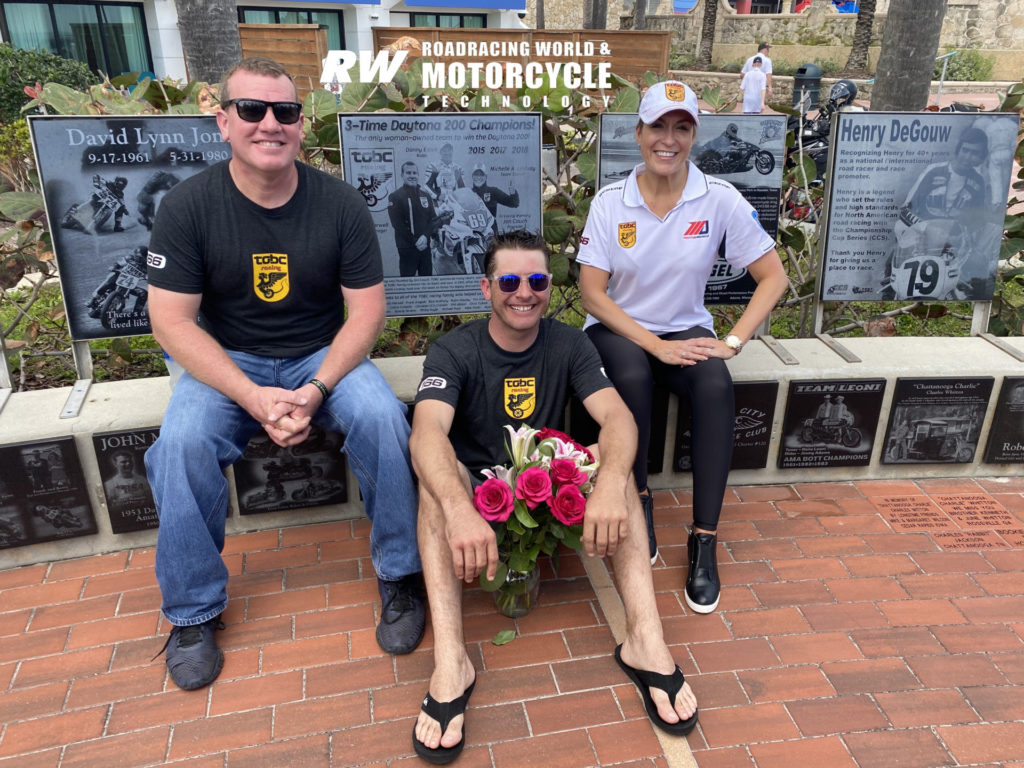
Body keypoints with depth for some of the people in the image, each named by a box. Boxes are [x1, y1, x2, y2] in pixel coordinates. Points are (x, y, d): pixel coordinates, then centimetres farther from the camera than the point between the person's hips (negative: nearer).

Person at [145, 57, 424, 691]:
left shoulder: (340, 203, -8)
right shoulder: (188, 205, -9)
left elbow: (367, 309, -7)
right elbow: (172, 320, -11)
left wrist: (316, 390, -22)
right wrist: (253, 398, -23)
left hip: (324, 355, 0)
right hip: (227, 363, 0)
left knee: (383, 417, -28)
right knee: (182, 443, -27)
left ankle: (400, 574, -6)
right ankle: (192, 612, -4)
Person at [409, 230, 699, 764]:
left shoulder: (569, 345, -6)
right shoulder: (455, 351, -13)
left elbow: (617, 417, -22)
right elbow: (427, 432, -33)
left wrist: (610, 484, -45)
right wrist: (459, 509, -53)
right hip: (477, 494, -1)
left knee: (613, 458, -24)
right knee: (438, 478, -32)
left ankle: (646, 640, -32)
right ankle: (450, 662, -41)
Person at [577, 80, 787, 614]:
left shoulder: (720, 200, -5)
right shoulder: (610, 202, -5)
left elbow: (773, 277, -2)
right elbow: (592, 292, -10)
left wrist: (733, 341, -15)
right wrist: (657, 345, -20)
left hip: (686, 330, 1)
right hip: (617, 329, 0)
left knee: (716, 386, -31)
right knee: (632, 378, -34)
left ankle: (704, 540, -19)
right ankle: (638, 501, -9)